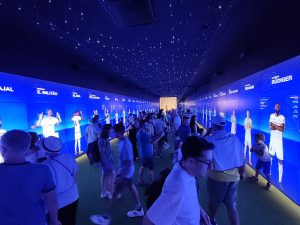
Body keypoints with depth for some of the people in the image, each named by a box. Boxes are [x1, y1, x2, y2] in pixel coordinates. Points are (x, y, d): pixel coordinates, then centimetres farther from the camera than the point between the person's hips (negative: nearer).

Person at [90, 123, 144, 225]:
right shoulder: (122, 141, -2)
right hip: (126, 171, 9)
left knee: (115, 193, 6)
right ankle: (139, 209, 40)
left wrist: (121, 177, -24)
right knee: (131, 187, 22)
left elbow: (129, 162, -28)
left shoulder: (125, 144, -31)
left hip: (125, 172, -9)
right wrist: (121, 172, 19)